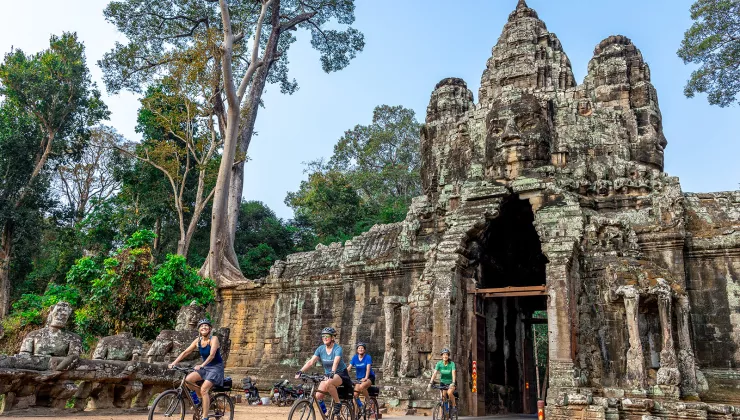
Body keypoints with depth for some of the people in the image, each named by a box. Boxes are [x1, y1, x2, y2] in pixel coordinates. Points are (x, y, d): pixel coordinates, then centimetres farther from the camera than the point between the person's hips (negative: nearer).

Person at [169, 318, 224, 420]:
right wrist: (174, 362, -15)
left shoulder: (214, 339, -15)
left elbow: (212, 355, -28)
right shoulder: (198, 341, 1)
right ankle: (201, 397, 7)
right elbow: (186, 352, -2)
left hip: (216, 367, -6)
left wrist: (201, 365, -42)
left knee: (204, 389, -22)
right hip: (205, 368, 6)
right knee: (188, 379, -16)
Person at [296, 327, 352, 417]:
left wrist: (332, 373, -54)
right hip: (327, 375, 5)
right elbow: (311, 361, -13)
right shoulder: (321, 349, -4)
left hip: (341, 374, -5)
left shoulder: (337, 349, -18)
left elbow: (335, 362, -36)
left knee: (328, 383, -37)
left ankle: (337, 403, -16)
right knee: (318, 396, -14)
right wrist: (300, 371, -28)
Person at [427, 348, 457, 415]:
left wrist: (453, 383, -46)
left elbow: (453, 373, -31)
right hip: (443, 382, 3)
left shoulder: (452, 363, -19)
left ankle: (454, 405, -7)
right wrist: (430, 383, -31)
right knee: (443, 397, -6)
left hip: (451, 382, -3)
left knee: (449, 392, -30)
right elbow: (434, 373, -20)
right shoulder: (439, 363, -13)